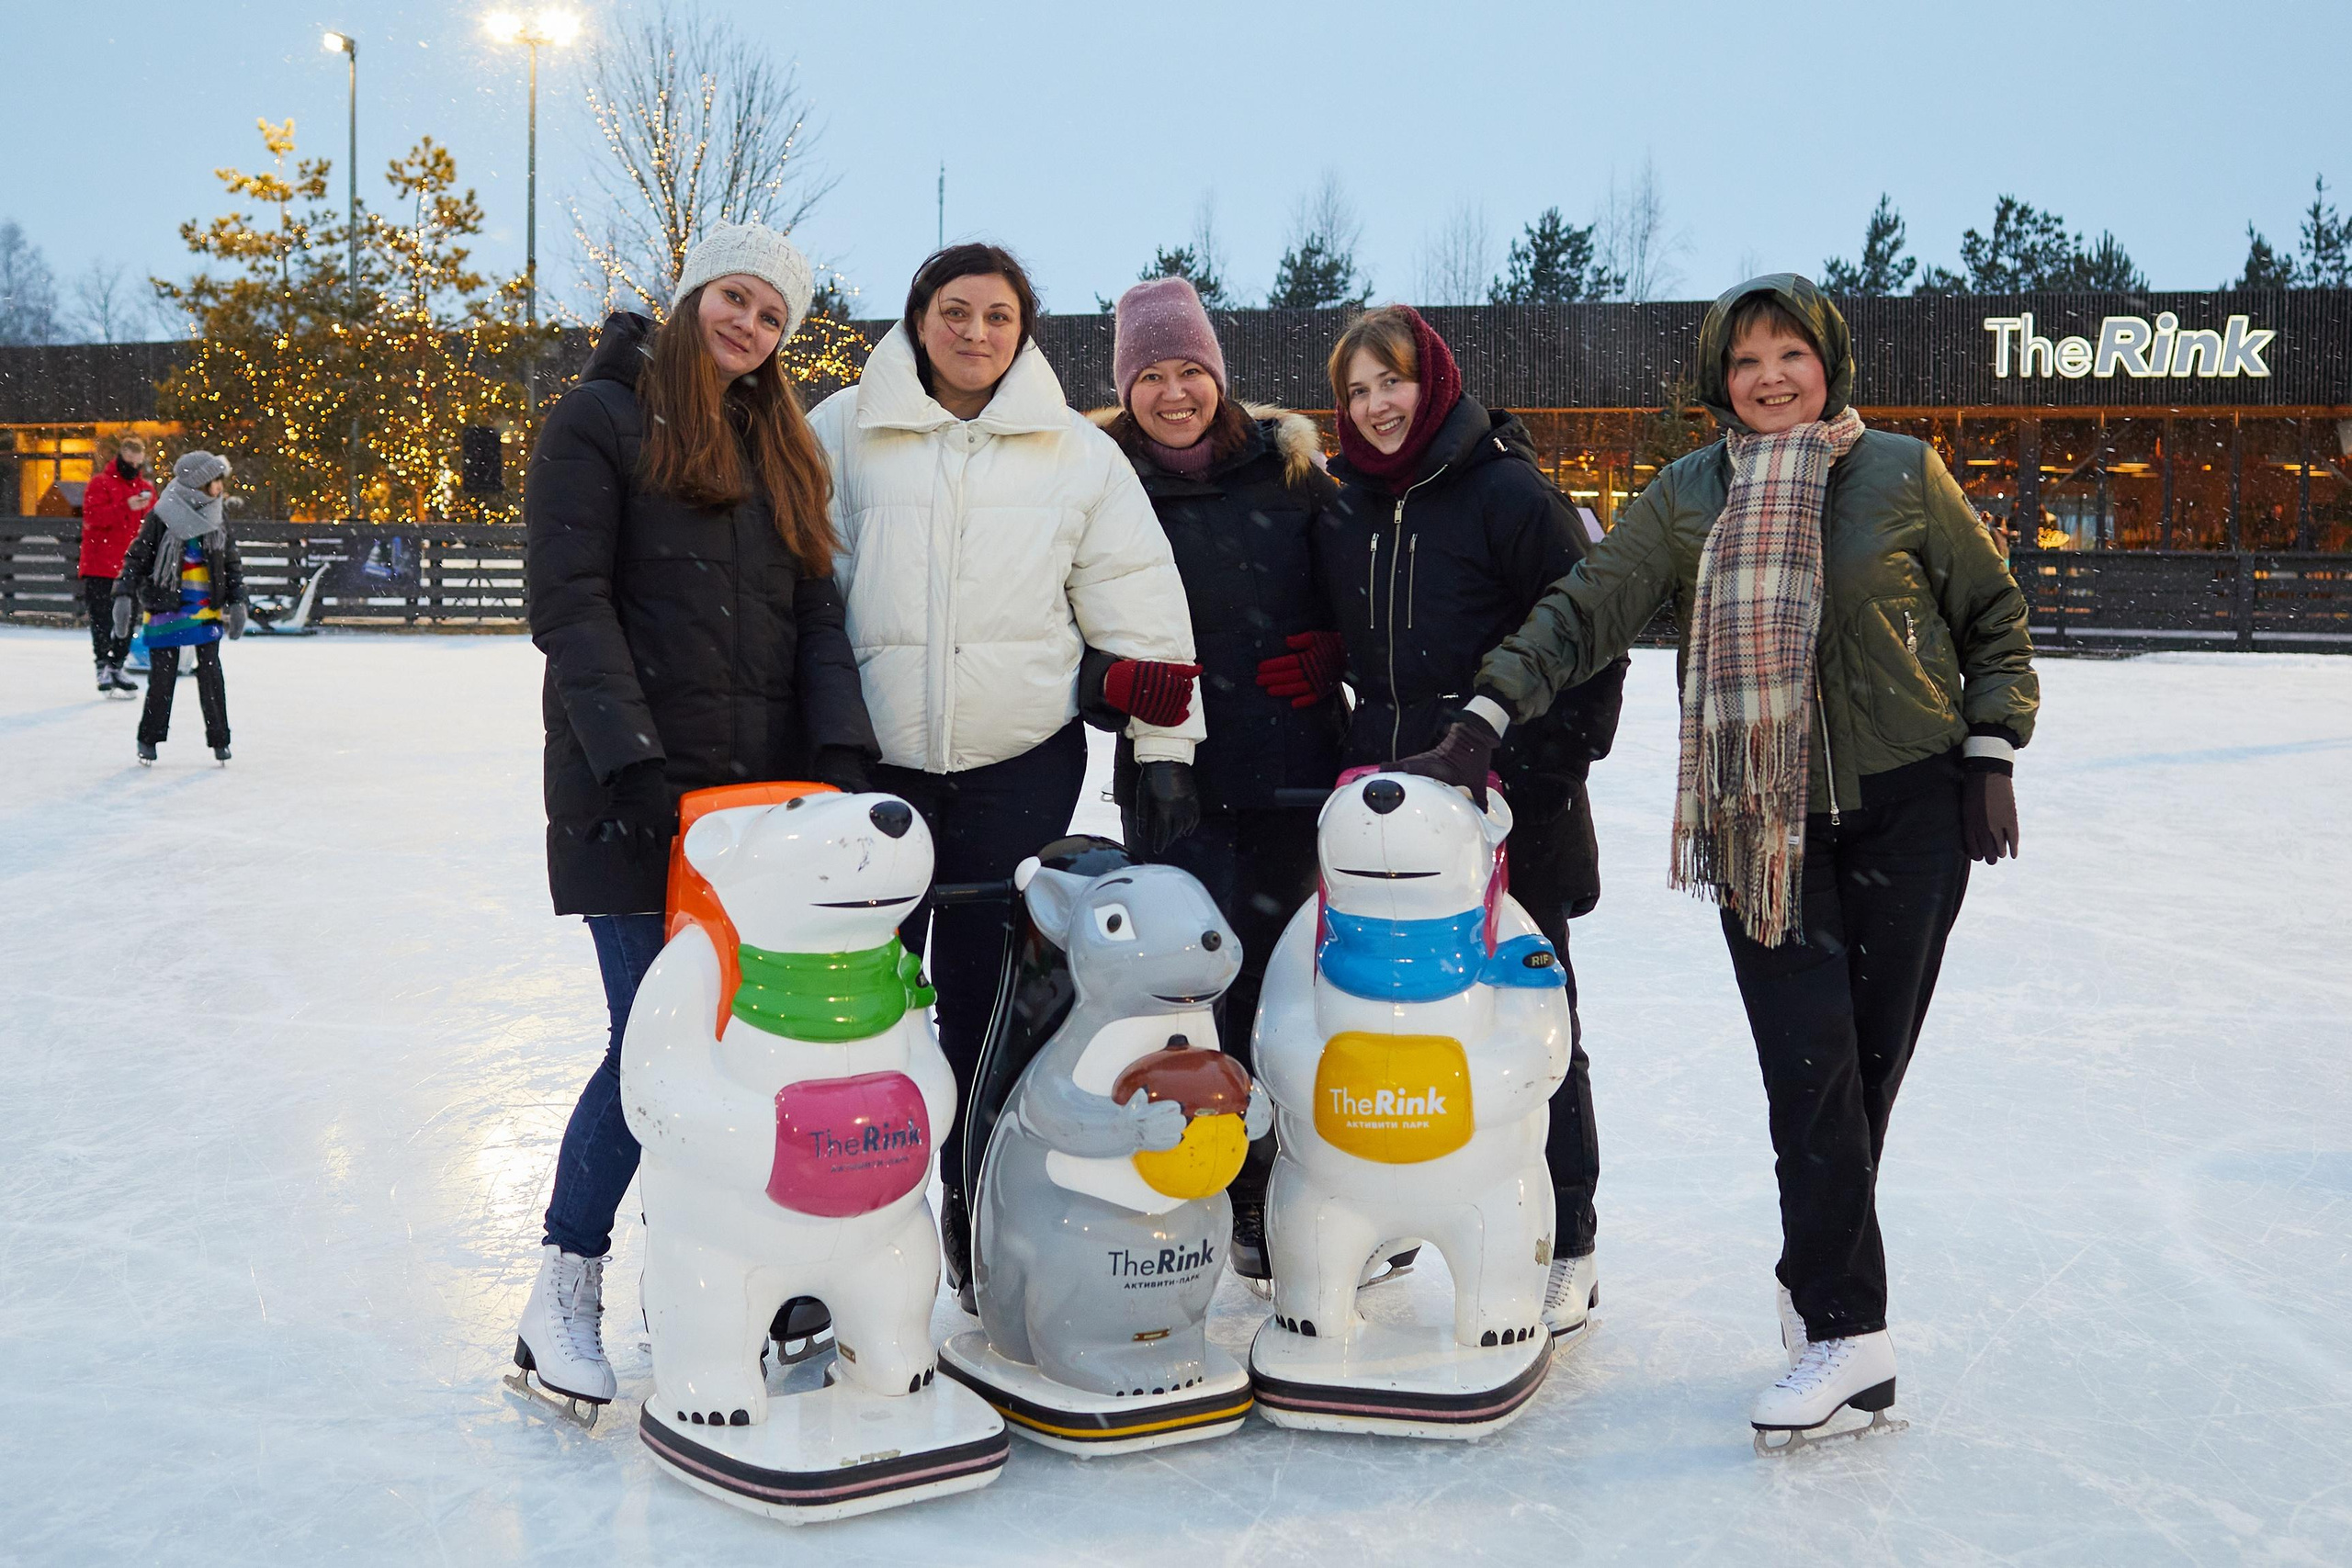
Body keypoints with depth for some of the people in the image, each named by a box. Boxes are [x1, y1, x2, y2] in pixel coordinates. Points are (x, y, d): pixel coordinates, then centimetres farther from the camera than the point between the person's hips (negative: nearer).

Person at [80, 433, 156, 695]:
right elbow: (92, 516, -18)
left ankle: (116, 666, 21)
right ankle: (103, 668, -1)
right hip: (100, 566, -5)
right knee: (102, 618, -4)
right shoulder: (100, 483, -4)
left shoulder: (146, 487, 12)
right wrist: (126, 507, -26)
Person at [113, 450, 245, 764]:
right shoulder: (162, 517, -7)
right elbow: (138, 557, -3)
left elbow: (231, 563, 14)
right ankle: (149, 738, 16)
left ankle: (219, 739, 9)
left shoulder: (216, 519, 7)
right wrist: (125, 596, -10)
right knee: (162, 675, 1)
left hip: (208, 609, 3)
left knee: (210, 673, 0)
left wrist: (237, 602, 7)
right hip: (166, 607, -3)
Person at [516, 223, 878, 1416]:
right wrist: (631, 757, -18)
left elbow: (814, 612, 12)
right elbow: (568, 599, -8)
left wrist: (840, 743, -4)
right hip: (636, 799, -5)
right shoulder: (600, 419, 1)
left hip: (765, 789, 6)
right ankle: (563, 1291, 9)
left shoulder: (783, 450, 20)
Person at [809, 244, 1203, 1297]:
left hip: (1022, 760, 0)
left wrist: (1164, 743, 3)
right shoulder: (843, 433, 7)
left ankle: (984, 1211, 18)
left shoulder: (1079, 453, 9)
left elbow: (1138, 601, 8)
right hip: (872, 755, 0)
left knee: (991, 990, 6)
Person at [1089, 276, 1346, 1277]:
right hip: (1171, 774, -1)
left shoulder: (1290, 466, 8)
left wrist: (1324, 654, -5)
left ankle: (1264, 1194, 17)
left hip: (1290, 768, 1)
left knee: (1276, 974, 4)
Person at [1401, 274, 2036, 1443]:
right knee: (1809, 1063, -9)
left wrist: (1990, 755, 2)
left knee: (1870, 1057, 4)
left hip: (1909, 812, 0)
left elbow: (1994, 619, 10)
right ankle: (1846, 1332, -3)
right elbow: (1584, 612, -1)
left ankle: (1818, 1278, 20)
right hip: (1764, 822, 0)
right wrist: (1484, 720, -12)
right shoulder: (1688, 496, 5)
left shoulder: (1904, 475, 3)